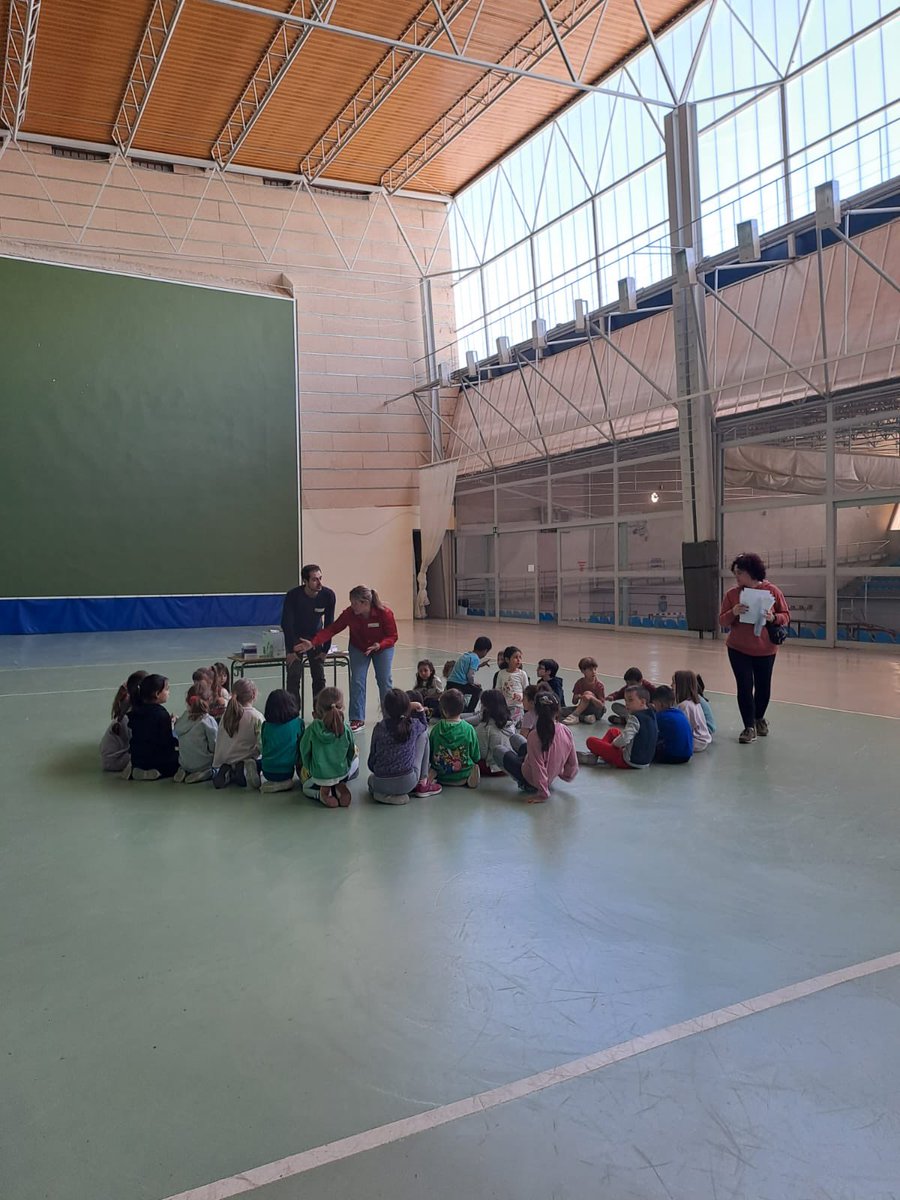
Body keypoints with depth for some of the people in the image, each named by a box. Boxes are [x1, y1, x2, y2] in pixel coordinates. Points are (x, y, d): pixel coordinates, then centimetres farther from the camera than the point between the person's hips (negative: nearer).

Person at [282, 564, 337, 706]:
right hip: (295, 637, -2)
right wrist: (290, 650, -17)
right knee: (294, 677, -10)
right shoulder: (293, 595, -25)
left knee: (319, 678, -1)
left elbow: (329, 624, -8)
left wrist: (325, 649, -7)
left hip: (316, 638, 2)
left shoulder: (328, 595, -19)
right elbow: (286, 623, -17)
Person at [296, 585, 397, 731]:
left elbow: (392, 636, -22)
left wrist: (379, 645, -41)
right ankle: (357, 719, 0)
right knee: (357, 681, -7)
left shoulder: (384, 613, -30)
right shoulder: (349, 613, -25)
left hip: (382, 647, -2)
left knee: (384, 680, -2)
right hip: (359, 648, 2)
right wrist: (313, 643, -38)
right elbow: (332, 629, -27)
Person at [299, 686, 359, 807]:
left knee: (307, 786, 35)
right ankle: (340, 786, 8)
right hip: (342, 774, 0)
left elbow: (305, 752, -5)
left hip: (317, 776, 0)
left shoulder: (312, 729, -17)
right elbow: (351, 754, 1)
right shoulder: (346, 729, -13)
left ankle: (320, 793, 1)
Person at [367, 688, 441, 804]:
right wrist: (420, 710, 12)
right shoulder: (413, 724, -2)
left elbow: (372, 761, 5)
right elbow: (424, 726, 25)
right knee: (423, 735, 17)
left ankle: (383, 794, 7)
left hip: (380, 784, 1)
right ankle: (422, 784, 17)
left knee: (371, 777, 41)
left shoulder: (379, 728, 0)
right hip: (407, 783, -1)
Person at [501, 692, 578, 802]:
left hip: (530, 780, -5)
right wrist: (567, 776, 15)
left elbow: (538, 767, -28)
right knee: (523, 748, 26)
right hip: (551, 778, 5)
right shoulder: (567, 732, -16)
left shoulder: (535, 736, -32)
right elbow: (573, 762, -5)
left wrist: (543, 793, -17)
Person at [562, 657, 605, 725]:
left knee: (588, 693, -31)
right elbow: (574, 702, 1)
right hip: (583, 709, 4)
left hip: (597, 710, -4)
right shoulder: (579, 683, -4)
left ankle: (574, 716, -31)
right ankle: (585, 718, -32)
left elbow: (602, 705, -19)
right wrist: (576, 698, -23)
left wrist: (591, 697, -36)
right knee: (562, 711, -21)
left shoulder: (599, 685, -13)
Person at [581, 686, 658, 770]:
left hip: (630, 762, -9)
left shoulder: (635, 718, -21)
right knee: (613, 731, 28)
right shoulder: (651, 716, 5)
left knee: (591, 741, -8)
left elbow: (624, 738, -32)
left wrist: (614, 743, -12)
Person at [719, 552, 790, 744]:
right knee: (744, 687, -5)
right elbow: (722, 621, -2)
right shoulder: (732, 593, -3)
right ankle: (750, 728, 8)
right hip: (738, 649, 0)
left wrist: (774, 618, -23)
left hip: (765, 650, 0)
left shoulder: (772, 591, -7)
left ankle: (759, 718, 39)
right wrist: (733, 612, -22)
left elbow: (786, 616, -1)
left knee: (763, 687, 12)